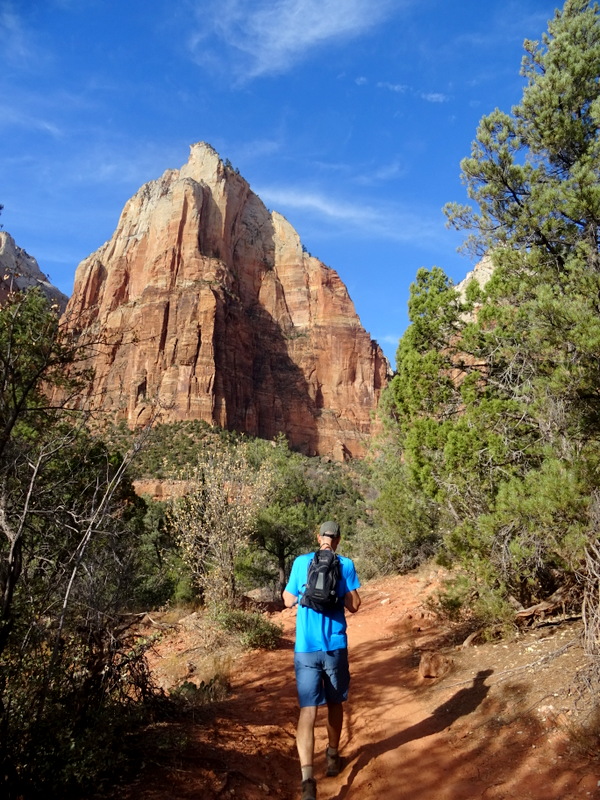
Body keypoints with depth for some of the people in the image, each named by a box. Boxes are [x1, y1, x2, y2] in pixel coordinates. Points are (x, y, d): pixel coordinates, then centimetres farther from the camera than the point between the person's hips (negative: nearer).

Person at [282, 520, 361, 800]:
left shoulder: (300, 562, 1)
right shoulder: (346, 565, -4)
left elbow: (289, 601, 7)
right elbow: (354, 605, -3)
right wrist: (335, 594, 8)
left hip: (305, 648, 0)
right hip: (335, 646, 0)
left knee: (308, 710, -1)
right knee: (334, 704, 20)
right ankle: (333, 757, 37)